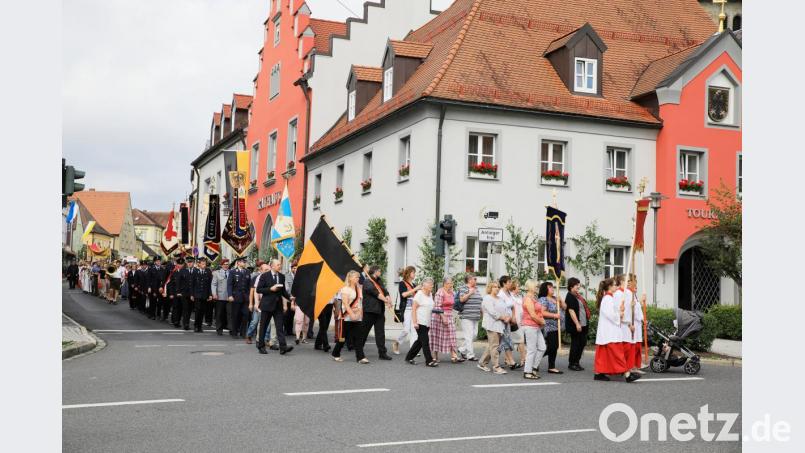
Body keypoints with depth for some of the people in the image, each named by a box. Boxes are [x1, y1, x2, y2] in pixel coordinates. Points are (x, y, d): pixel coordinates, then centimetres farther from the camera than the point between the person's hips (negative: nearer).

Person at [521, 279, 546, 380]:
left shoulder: (533, 298, 17)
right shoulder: (528, 299, -14)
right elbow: (532, 315, -18)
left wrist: (541, 321, 2)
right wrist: (542, 322, -6)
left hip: (536, 327, 10)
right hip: (529, 326, -10)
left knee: (542, 348, 8)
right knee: (531, 350, -4)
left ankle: (532, 367, 17)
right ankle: (527, 372, 3)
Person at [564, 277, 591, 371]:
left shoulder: (578, 296, 14)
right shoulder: (570, 297, -13)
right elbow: (571, 311, -19)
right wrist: (577, 324, -22)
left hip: (583, 324, 9)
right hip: (574, 325, -9)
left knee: (582, 343, 12)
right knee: (575, 344, -2)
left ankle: (576, 362, 22)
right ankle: (571, 364, 9)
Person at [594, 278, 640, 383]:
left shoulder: (606, 298, 16)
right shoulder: (609, 299, -15)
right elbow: (610, 315, -22)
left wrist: (619, 314, 6)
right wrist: (620, 315, -5)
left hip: (605, 332, 10)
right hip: (610, 332, -10)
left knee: (603, 353, 10)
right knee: (617, 352, -9)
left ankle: (599, 373, 11)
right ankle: (627, 374, -10)